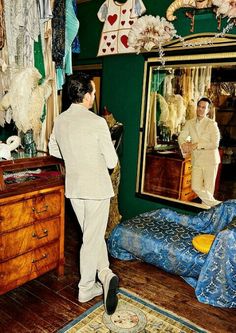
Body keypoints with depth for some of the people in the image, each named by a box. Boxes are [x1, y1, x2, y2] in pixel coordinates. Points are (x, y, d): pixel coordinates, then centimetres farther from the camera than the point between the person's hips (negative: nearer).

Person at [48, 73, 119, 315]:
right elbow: (112, 162, -14)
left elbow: (53, 150, 16)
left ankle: (104, 273, 23)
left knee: (92, 234, 20)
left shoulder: (59, 121, 1)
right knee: (92, 238, 5)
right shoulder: (97, 122, -18)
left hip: (73, 187, 6)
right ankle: (86, 289, 12)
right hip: (97, 187, -6)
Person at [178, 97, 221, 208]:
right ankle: (213, 202, 23)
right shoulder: (189, 123, 8)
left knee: (208, 188, 4)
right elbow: (181, 137, 5)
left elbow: (215, 144, -14)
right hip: (196, 160, 4)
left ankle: (206, 205, 26)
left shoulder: (212, 124, -6)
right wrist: (184, 145, -17)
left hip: (210, 159, -4)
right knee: (196, 187, 3)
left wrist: (197, 145, -18)